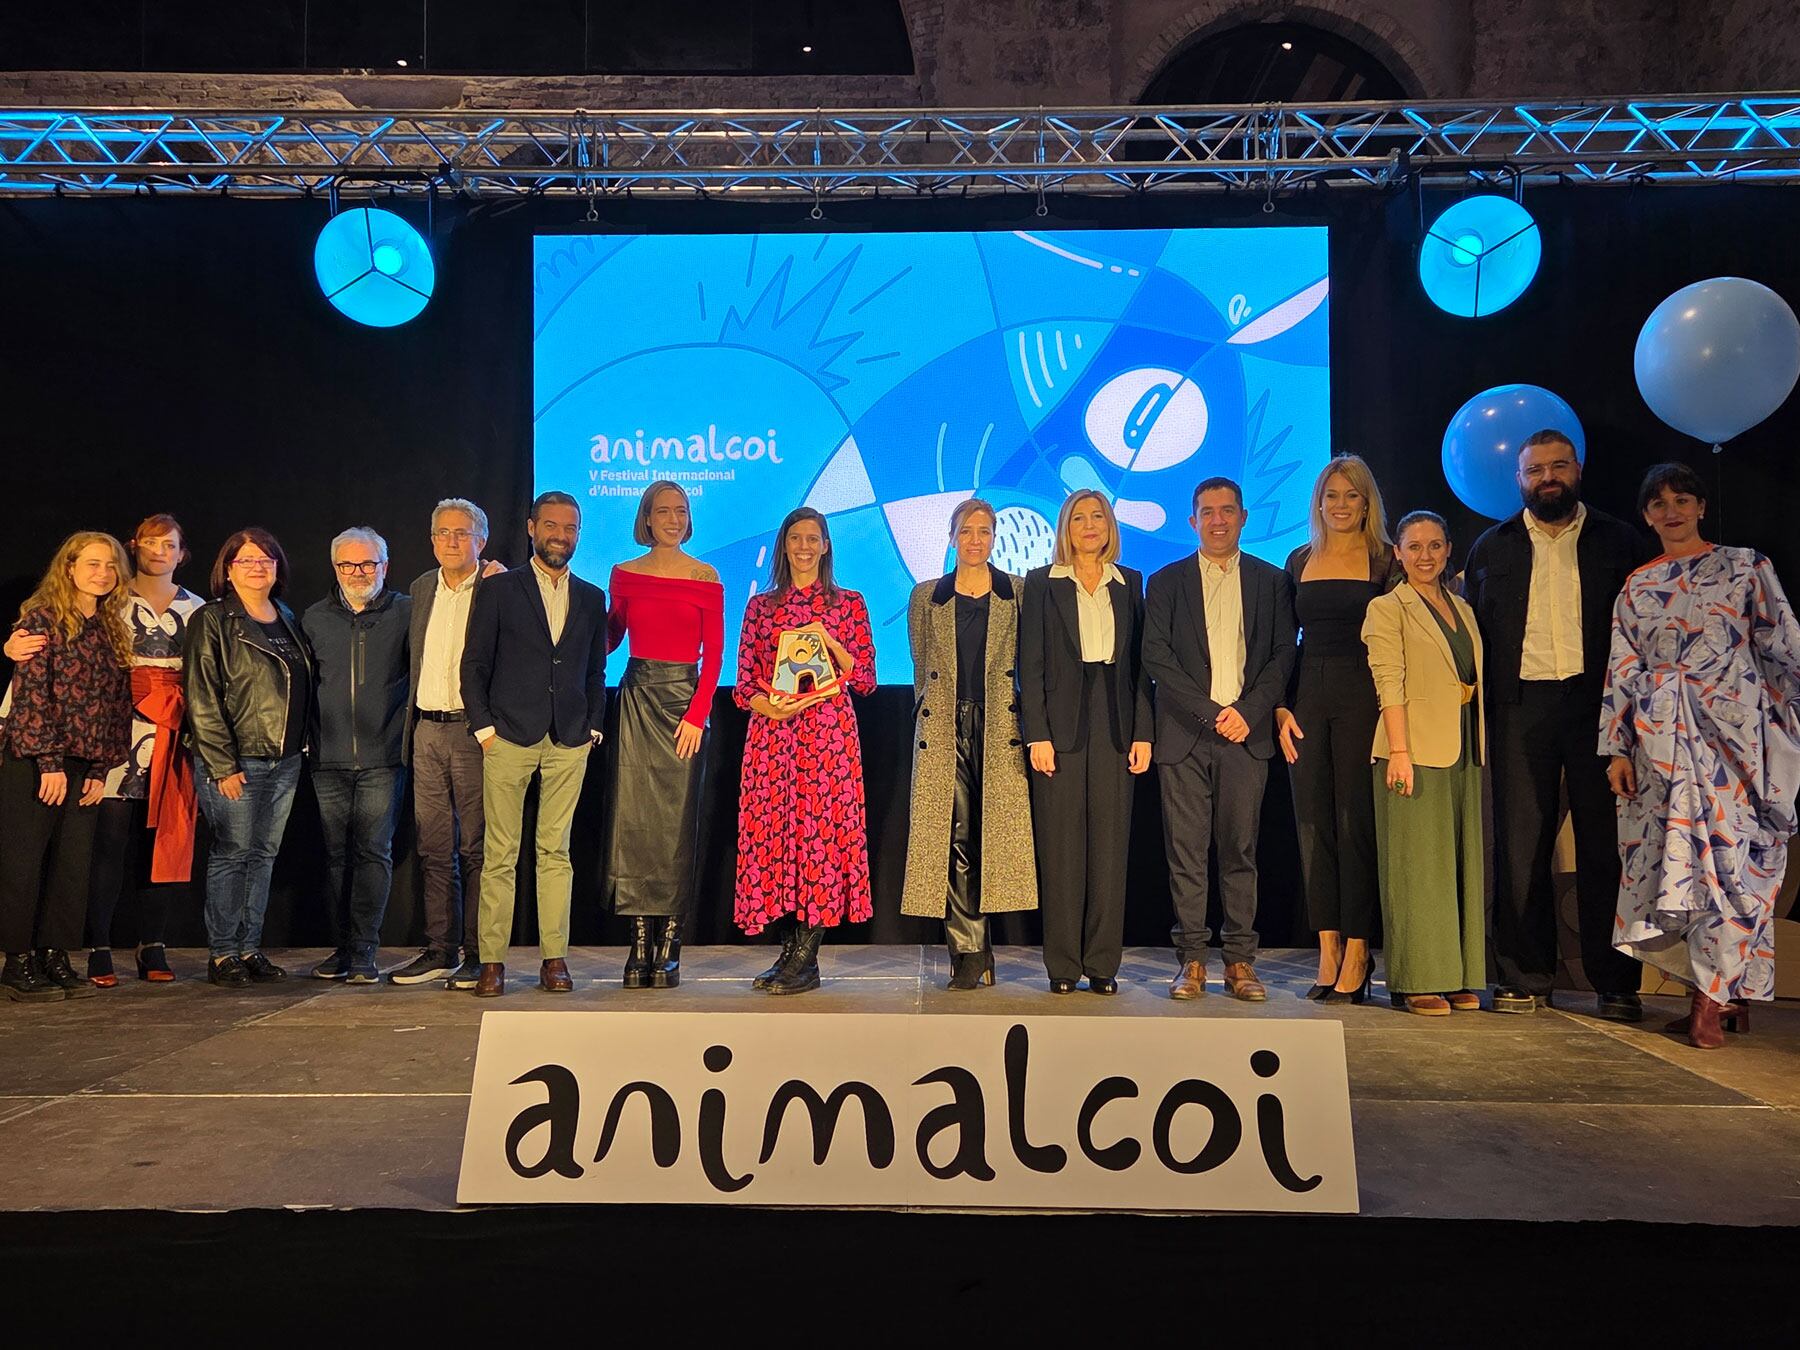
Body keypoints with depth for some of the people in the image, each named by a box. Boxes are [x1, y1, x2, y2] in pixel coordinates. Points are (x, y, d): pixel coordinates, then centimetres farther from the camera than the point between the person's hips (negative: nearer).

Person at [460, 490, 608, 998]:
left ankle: (554, 957, 11)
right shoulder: (498, 590, 5)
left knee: (556, 851, 5)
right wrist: (484, 727, -4)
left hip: (569, 743, 2)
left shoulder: (591, 598, 14)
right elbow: (474, 666, 3)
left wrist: (594, 725, 6)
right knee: (500, 853, 0)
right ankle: (492, 961, 6)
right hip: (509, 738, -2)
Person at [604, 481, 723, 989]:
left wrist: (697, 715, -10)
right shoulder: (624, 575, 8)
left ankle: (669, 944, 6)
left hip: (684, 699, -2)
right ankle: (639, 942, 6)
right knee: (633, 817, -1)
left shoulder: (704, 578, 2)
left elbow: (713, 653, -1)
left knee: (676, 819, -1)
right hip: (636, 696, 2)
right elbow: (608, 638, 13)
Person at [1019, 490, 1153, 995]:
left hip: (1114, 724, 2)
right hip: (1061, 722, -2)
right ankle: (1063, 965, 8)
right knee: (1061, 845, 0)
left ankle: (1103, 963, 11)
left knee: (1110, 841, 3)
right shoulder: (1041, 583, 5)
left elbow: (1140, 664, 10)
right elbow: (1030, 664, 0)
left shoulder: (1129, 584, 12)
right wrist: (1037, 734, -9)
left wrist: (1142, 732, 1)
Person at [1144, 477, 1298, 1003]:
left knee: (1240, 850, 2)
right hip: (1184, 737, 0)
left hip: (1246, 735, 1)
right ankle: (1192, 961, 6)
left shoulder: (1272, 582, 12)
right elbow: (1156, 657, -1)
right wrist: (1212, 712, -9)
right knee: (1186, 852, 0)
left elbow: (1283, 656, 6)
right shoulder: (1166, 582, 9)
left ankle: (1240, 961, 9)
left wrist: (1248, 712, -8)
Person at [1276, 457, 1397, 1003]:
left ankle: (1356, 955, 4)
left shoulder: (1385, 561, 3)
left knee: (1356, 823, -3)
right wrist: (1281, 708, 2)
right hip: (1308, 697, 4)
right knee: (1313, 823, 3)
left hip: (1363, 697, -3)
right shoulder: (1299, 561, 12)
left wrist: (1391, 711, -10)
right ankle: (1328, 952, 10)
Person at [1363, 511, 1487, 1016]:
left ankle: (1460, 977, 15)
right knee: (1418, 864, -4)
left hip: (1465, 750, 7)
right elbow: (1389, 684, -10)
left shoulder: (1463, 609, 17)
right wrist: (1399, 750, -18)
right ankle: (1418, 981, 1)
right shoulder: (1387, 609, -1)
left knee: (1463, 861, 8)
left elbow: (1477, 681, 15)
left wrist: (1480, 747, 6)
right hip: (1416, 748, -6)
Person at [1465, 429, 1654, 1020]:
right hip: (1521, 706, 1)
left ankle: (1616, 982, 12)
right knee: (1520, 845, 4)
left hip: (1599, 700, -1)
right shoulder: (1492, 548, 13)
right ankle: (1524, 978, 12)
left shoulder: (1620, 542, 9)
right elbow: (1475, 634, 11)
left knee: (1605, 844, 3)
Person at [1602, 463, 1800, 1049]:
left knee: (1726, 850, -8)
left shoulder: (1745, 566, 6)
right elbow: (1622, 672, 10)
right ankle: (1732, 991, 14)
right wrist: (1617, 749, 4)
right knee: (1673, 855, 0)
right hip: (1662, 742, 3)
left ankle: (1711, 999, -2)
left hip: (1734, 730, -3)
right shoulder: (1636, 587, 13)